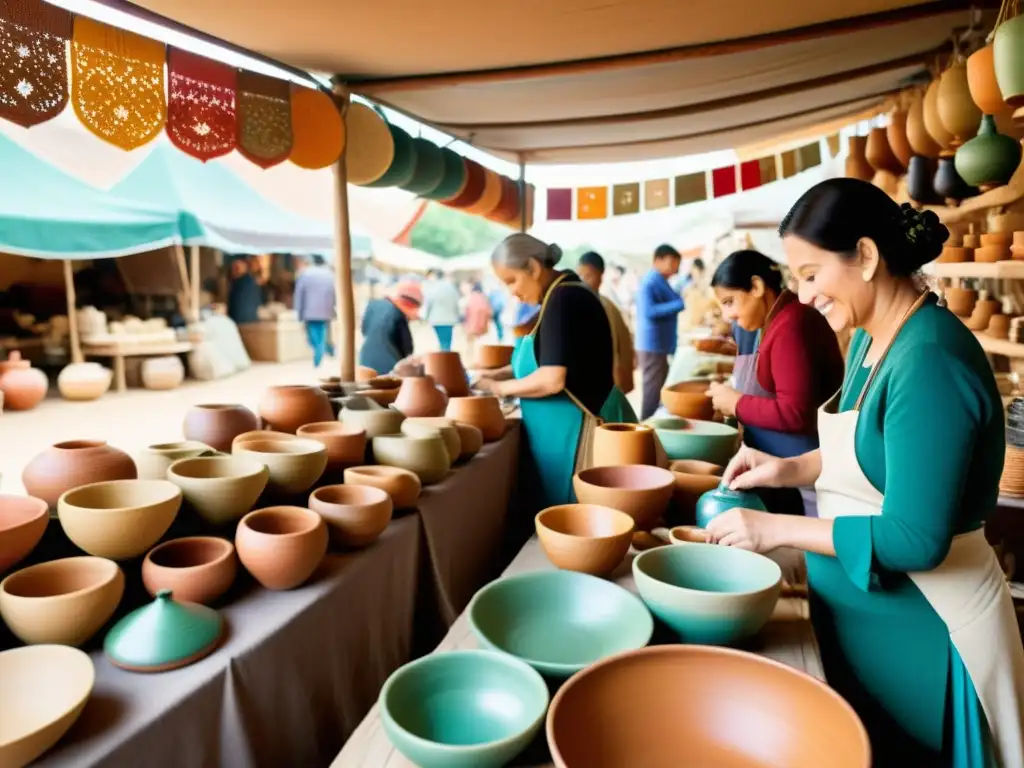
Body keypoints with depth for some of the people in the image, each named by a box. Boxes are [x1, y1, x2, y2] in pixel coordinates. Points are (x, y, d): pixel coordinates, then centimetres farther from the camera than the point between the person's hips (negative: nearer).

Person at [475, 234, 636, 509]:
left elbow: (552, 379, -24)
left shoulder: (563, 300, -18)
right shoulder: (561, 297, 11)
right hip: (567, 425, 10)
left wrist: (500, 387, -10)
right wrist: (495, 375, 6)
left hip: (581, 426, -10)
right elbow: (546, 361, 18)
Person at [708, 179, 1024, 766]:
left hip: (925, 624, -8)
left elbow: (917, 538, -28)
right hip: (863, 611, 8)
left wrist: (778, 529, -23)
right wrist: (790, 469, -1)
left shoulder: (929, 358, -26)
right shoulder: (868, 341, 1)